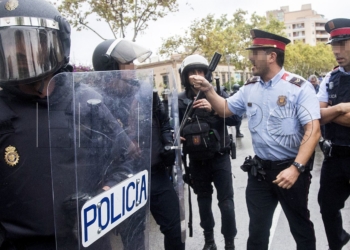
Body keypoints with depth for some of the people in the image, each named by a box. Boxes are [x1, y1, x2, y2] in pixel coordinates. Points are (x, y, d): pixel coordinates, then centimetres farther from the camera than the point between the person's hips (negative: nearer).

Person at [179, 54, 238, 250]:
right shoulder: (181, 100, 0)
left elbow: (234, 119, -11)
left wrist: (213, 108, -25)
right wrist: (179, 135, -23)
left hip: (220, 156, -2)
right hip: (197, 159, 2)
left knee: (226, 201, 0)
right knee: (204, 199, 15)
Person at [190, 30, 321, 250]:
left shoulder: (299, 87, -13)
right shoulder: (250, 88, 4)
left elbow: (313, 131, -19)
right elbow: (225, 109, 16)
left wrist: (295, 168, -28)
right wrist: (208, 90, -1)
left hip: (290, 168, -4)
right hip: (259, 169, 5)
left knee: (300, 226, 15)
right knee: (257, 229, 15)